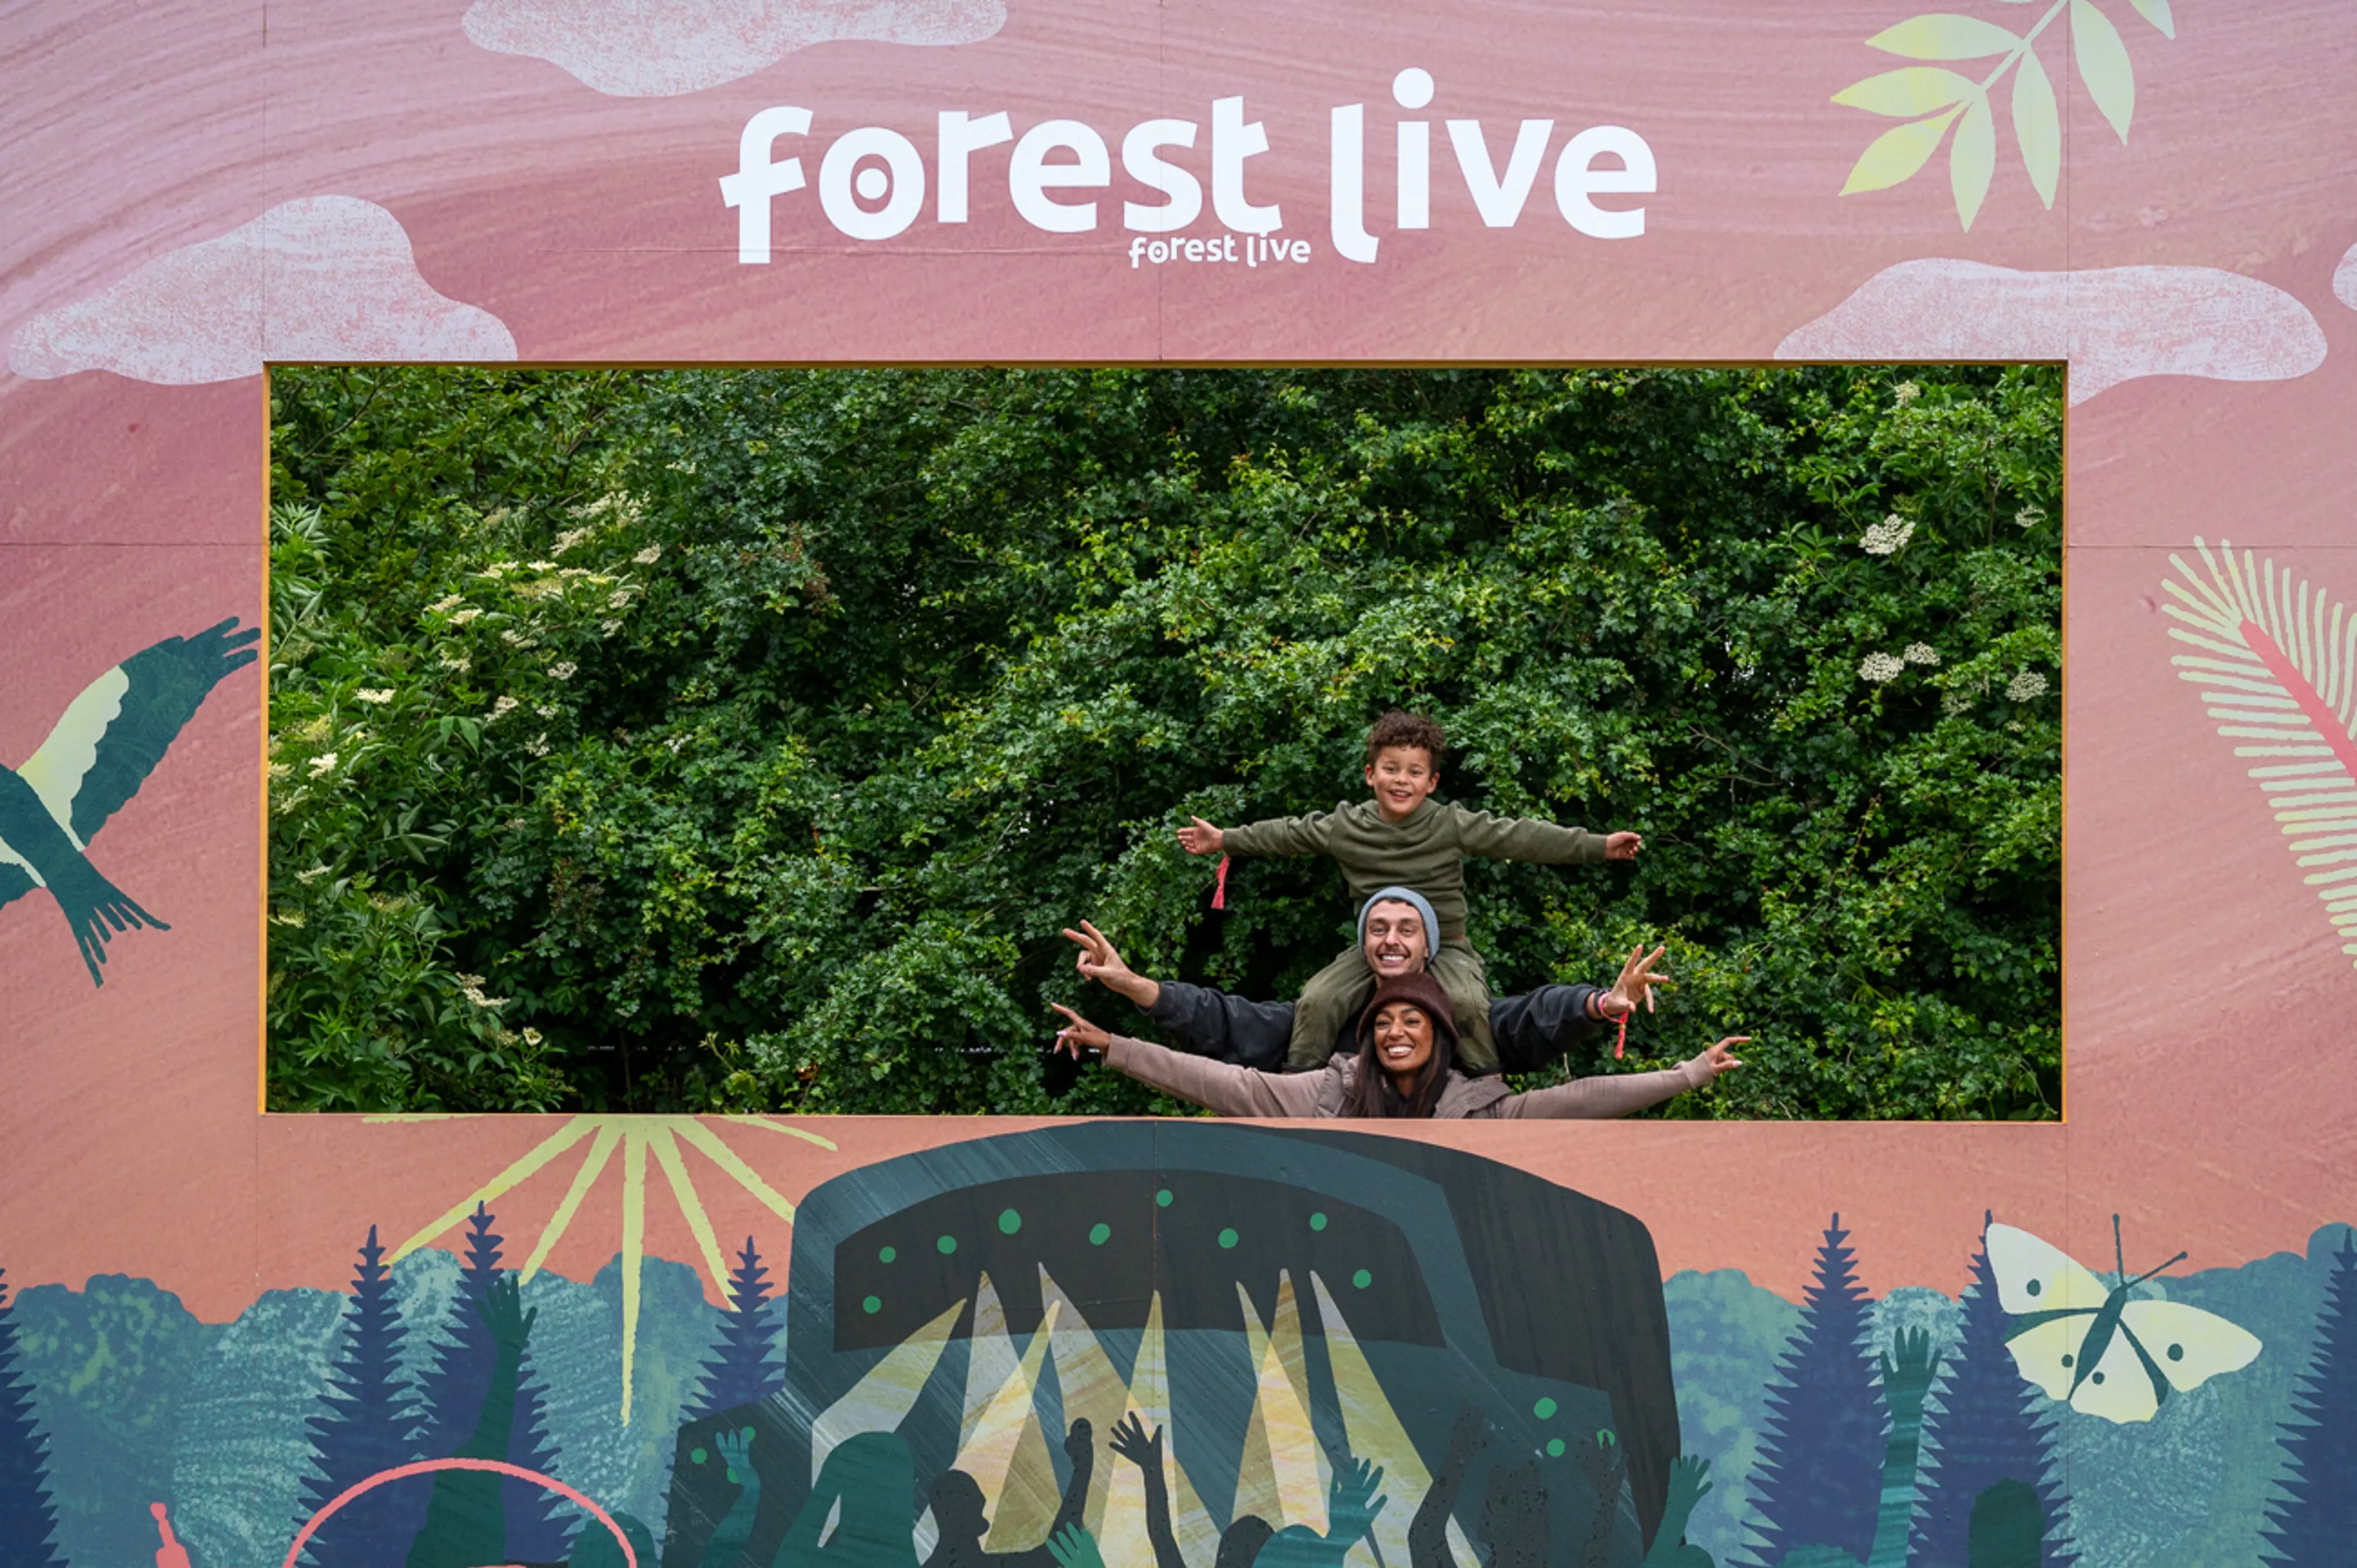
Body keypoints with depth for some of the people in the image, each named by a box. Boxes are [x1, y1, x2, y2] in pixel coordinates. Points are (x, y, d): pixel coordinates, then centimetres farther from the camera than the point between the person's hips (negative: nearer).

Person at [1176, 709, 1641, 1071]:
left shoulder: (1453, 826, -5)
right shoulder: (1345, 827, 0)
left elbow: (1520, 837, -8)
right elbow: (1287, 834, 12)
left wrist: (1599, 846, -12)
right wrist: (1223, 840, 13)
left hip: (1443, 948, -2)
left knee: (1467, 1003, -32)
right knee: (1315, 1002, -20)